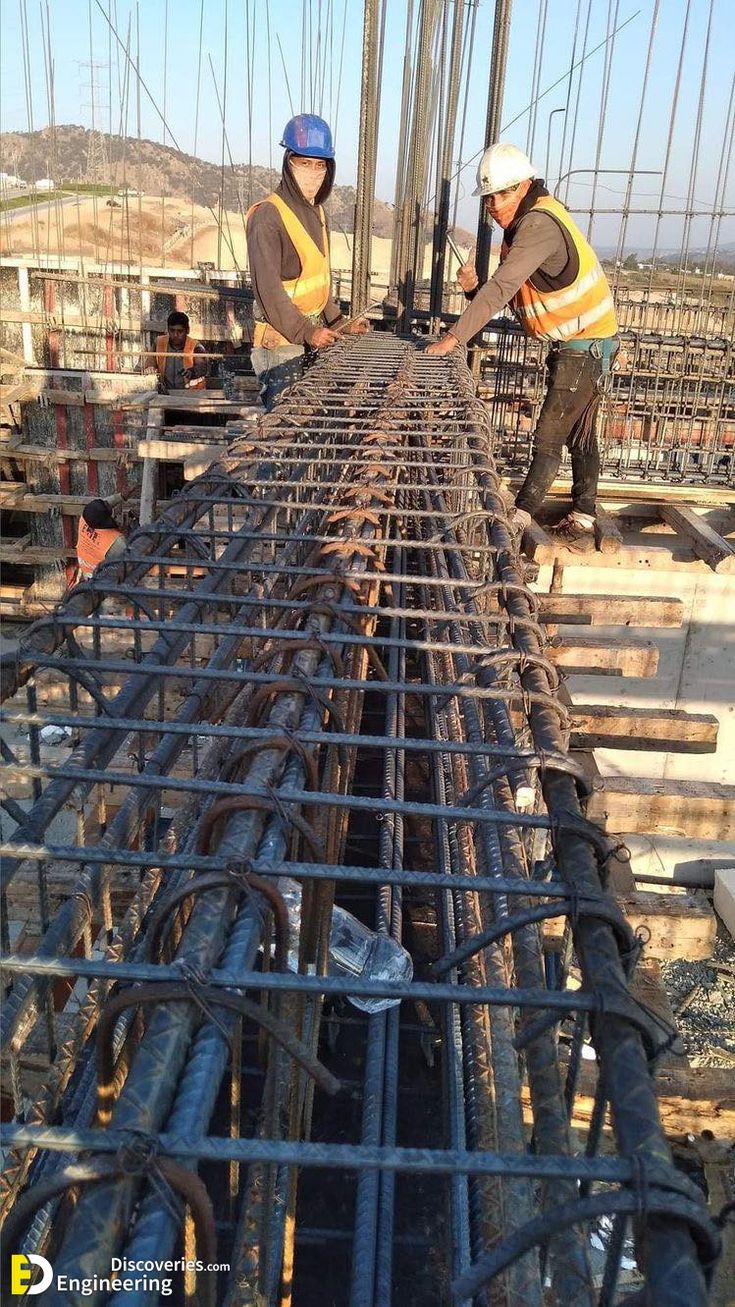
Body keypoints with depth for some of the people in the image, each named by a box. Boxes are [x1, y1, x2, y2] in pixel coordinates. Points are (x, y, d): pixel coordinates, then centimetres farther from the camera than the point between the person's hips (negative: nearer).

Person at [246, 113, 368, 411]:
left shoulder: (316, 213, 14)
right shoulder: (268, 216, -13)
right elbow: (267, 287, -20)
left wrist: (338, 323, 14)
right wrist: (306, 332, -23)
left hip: (314, 333, 8)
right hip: (282, 339, -8)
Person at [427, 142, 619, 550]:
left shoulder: (539, 224, -22)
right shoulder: (522, 226, 9)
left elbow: (502, 287, -31)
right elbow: (507, 294, 7)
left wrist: (454, 337, -33)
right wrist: (474, 288, -14)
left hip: (585, 346, -11)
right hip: (576, 344, 11)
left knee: (549, 440, -8)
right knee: (579, 436, 14)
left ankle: (518, 520, -2)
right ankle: (581, 524, 23)